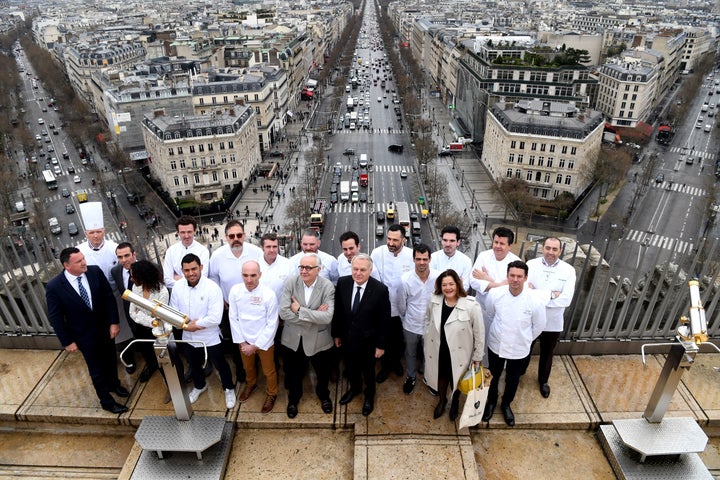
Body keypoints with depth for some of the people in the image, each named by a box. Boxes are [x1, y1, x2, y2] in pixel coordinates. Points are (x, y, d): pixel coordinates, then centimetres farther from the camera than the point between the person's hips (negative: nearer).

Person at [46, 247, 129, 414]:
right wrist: (67, 341, -8)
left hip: (106, 328, 3)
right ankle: (106, 401, 34)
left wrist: (114, 322, -10)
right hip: (84, 335, -3)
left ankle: (114, 384, 54)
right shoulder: (54, 287, -21)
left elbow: (109, 297, -8)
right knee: (96, 369, 13)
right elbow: (55, 317, -12)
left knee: (110, 359, 25)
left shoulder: (95, 271, -15)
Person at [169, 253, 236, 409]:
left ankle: (229, 389, 42)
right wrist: (186, 325, -17)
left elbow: (215, 318, -28)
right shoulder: (178, 286, -10)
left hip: (210, 338, -4)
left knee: (220, 365, 16)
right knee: (194, 365, 28)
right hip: (188, 337, 5)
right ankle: (199, 386, 56)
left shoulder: (212, 288, -25)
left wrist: (194, 325, -19)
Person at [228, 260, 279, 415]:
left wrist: (256, 345, -16)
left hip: (264, 341, -3)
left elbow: (272, 324, -18)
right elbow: (233, 318, -7)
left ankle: (271, 394, 46)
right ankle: (251, 384, 59)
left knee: (268, 371, 19)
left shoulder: (269, 294, -26)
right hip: (244, 340, 3)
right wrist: (241, 342, -8)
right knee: (248, 367, 29)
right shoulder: (235, 291, -17)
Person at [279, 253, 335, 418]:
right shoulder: (291, 283, -14)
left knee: (323, 373, 22)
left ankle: (323, 395, 54)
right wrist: (314, 316, -24)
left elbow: (327, 317, -27)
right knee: (293, 373, 21)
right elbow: (284, 312, -20)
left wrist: (299, 309, -25)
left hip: (318, 339, -1)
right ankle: (293, 398, 51)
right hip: (293, 339, 1)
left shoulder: (327, 286, -18)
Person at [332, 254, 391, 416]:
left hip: (368, 340, -3)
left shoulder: (380, 289, -25)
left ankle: (369, 394, 51)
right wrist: (336, 334, 4)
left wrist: (381, 345, -10)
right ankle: (355, 387, 57)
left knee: (368, 369, 22)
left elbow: (384, 320, -15)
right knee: (351, 366, 27)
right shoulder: (342, 283, -15)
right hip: (347, 337, 3)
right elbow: (338, 311, -3)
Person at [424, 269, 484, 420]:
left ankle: (455, 402, 56)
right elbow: (428, 320, 6)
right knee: (441, 376, 26)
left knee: (456, 379, 24)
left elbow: (479, 333, -15)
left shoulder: (471, 306, -26)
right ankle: (442, 400, 57)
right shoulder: (434, 300, -14)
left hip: (458, 353, -2)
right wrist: (427, 337, 8)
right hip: (437, 350, 3)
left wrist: (477, 357, -7)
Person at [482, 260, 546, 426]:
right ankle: (491, 402, 51)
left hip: (519, 349, 0)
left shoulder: (534, 301, -24)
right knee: (494, 376, 23)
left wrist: (525, 340, 5)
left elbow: (539, 325, -5)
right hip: (496, 345, 0)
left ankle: (506, 404, 50)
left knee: (512, 380, 22)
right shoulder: (495, 294, -22)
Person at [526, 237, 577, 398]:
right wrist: (551, 295, -27)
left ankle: (543, 380, 49)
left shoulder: (568, 270, -12)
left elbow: (566, 300, -22)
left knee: (547, 355, 23)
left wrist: (536, 294, -23)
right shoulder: (531, 264, -13)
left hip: (553, 323, 1)